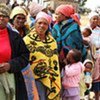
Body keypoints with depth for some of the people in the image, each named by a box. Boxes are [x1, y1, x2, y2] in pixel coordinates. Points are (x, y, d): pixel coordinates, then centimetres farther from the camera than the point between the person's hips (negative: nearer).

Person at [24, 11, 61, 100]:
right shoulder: (27, 40, -5)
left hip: (49, 79, 5)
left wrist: (54, 79, 10)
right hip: (34, 78, -4)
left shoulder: (52, 41, 8)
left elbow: (55, 62, 11)